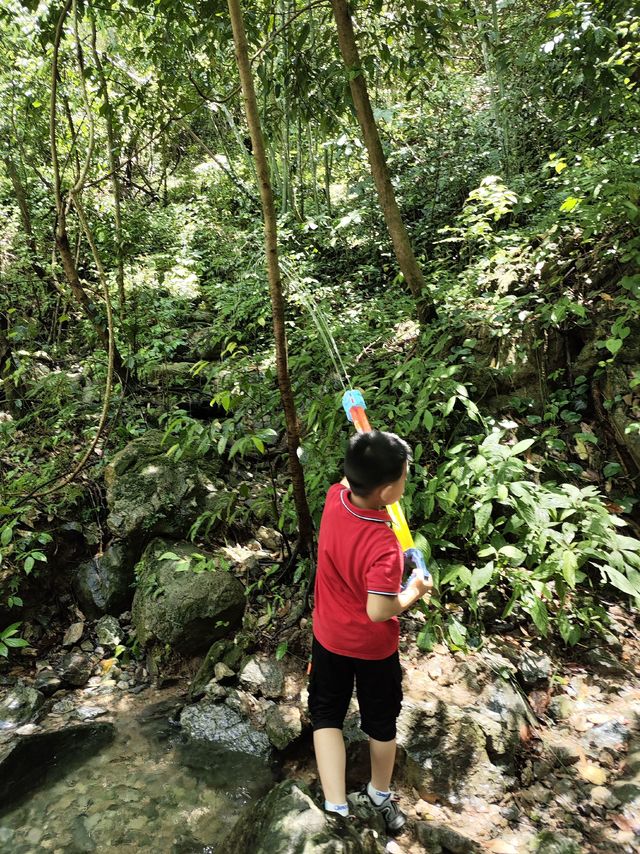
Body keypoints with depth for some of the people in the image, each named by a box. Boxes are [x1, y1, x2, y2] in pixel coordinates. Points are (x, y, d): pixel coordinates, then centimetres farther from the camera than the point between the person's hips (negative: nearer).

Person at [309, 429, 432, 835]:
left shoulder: (335, 498, -20)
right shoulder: (384, 546, -37)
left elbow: (352, 480, 5)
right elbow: (378, 610, -32)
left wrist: (366, 450, 2)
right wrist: (414, 592, -17)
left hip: (329, 637, 4)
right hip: (374, 647, -4)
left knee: (327, 716, 21)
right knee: (381, 723, 23)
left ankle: (336, 808, 18)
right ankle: (381, 796, 46)